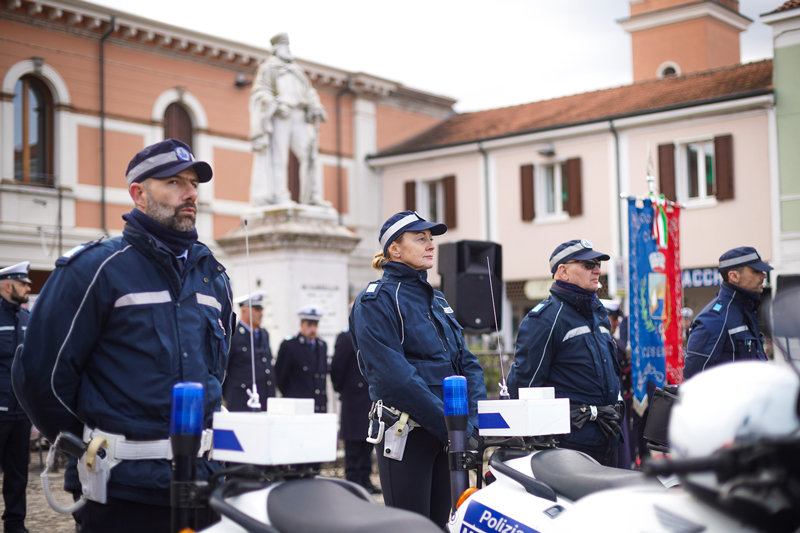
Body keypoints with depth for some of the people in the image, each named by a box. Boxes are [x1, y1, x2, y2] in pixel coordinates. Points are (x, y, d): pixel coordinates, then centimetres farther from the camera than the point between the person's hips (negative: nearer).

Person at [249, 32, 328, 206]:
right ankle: (278, 194, -13)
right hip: (279, 116, -6)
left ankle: (311, 196, -5)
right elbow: (261, 91, -1)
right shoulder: (269, 67, 11)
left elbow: (309, 92, 25)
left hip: (299, 117, 6)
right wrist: (275, 105, -16)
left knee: (308, 153, -4)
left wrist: (316, 107, 7)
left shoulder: (297, 70, 30)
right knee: (278, 154, -11)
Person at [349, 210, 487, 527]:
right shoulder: (376, 300, -8)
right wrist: (451, 426, -20)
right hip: (405, 431, -7)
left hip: (446, 434, 7)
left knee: (439, 523, 10)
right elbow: (395, 377, -18)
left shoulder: (436, 299, 17)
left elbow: (466, 362, 12)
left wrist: (473, 421, -5)